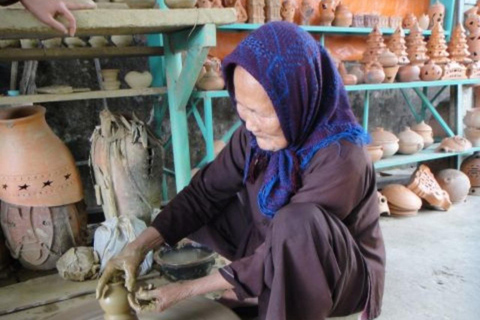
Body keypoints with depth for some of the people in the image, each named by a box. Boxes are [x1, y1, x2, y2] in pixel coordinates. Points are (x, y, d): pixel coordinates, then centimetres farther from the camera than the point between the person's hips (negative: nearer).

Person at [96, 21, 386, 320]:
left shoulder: (340, 159, -32)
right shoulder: (259, 132, -14)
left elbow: (288, 244, -29)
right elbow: (206, 191, -8)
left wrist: (188, 289, -24)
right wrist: (140, 245, -18)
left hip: (345, 274, -5)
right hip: (278, 252, 6)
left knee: (298, 221, -37)